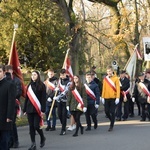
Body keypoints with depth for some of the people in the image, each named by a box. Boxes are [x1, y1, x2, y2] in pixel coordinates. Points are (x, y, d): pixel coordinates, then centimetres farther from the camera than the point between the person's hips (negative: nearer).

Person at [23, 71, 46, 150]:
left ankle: (42, 137, 20)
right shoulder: (29, 86, 11)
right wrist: (25, 109, 10)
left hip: (37, 109, -5)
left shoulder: (41, 85, -3)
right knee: (31, 126, 3)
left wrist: (43, 110, -12)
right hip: (30, 109, 5)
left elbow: (43, 98, -7)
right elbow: (26, 98, 13)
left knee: (36, 126, -9)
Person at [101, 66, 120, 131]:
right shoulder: (105, 79, 7)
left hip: (113, 98, -4)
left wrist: (117, 97, -13)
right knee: (106, 111, 3)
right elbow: (104, 88, 9)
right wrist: (102, 97, 4)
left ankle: (111, 126, 7)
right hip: (106, 98, 4)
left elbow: (118, 88, -6)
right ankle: (112, 121, 28)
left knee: (112, 112, -1)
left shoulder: (116, 78, -3)